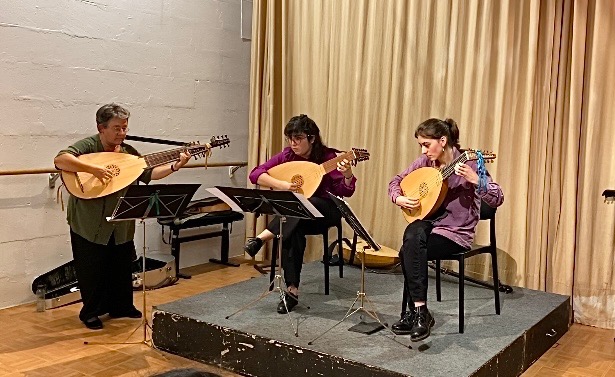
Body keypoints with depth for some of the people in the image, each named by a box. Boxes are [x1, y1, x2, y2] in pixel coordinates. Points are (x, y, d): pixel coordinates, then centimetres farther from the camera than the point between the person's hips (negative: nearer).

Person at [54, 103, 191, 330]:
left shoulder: (129, 152, 4)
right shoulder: (87, 146, -14)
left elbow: (148, 175, 7)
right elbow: (60, 160, -30)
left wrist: (175, 167, -4)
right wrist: (94, 169, -38)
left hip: (121, 223, 6)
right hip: (89, 224, -6)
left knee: (122, 268, 16)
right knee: (91, 271, 6)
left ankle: (121, 307, 33)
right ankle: (90, 313, 25)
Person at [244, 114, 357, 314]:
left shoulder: (329, 157, -11)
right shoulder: (286, 156, -3)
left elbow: (345, 192, -14)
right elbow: (255, 174, -8)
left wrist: (348, 175, -36)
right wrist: (280, 184, -23)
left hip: (324, 211, -1)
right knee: (294, 232, -33)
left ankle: (262, 238, -31)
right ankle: (292, 290, -28)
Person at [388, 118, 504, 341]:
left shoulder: (468, 163, -15)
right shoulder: (425, 162, 1)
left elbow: (497, 199, -23)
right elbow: (396, 181, 12)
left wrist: (474, 179, -39)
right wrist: (399, 199, -9)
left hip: (456, 232, -5)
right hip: (431, 223, 5)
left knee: (409, 252, -26)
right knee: (413, 233, -30)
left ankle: (417, 312, -11)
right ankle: (419, 311, -22)